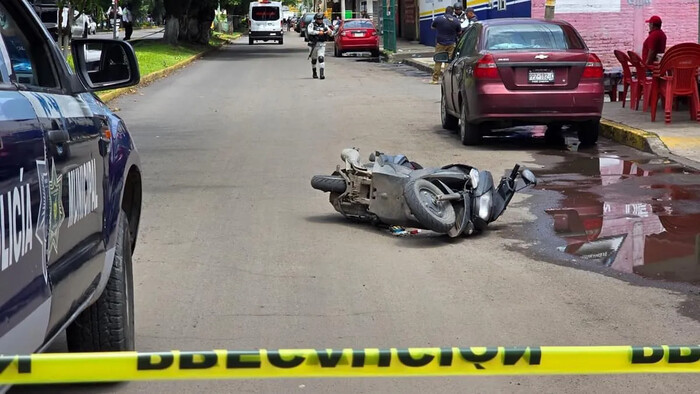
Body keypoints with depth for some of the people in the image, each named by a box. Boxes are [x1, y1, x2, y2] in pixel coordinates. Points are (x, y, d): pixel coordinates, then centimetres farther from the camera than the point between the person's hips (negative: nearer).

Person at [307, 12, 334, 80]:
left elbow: (332, 33, 8)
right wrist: (318, 32, -28)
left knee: (321, 58, -16)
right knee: (314, 60, 13)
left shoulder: (324, 25, 9)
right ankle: (314, 73, 31)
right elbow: (309, 31, -21)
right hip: (314, 44, 0)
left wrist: (330, 32, -17)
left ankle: (322, 74, -21)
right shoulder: (312, 25, 0)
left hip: (322, 45, 0)